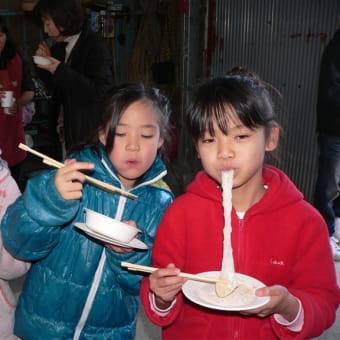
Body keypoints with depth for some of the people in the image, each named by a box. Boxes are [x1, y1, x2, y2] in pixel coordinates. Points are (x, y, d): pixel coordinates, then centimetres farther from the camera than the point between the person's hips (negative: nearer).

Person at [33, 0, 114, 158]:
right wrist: (45, 63, -1)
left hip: (89, 133, -7)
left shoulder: (96, 45, -14)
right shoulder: (59, 47, 9)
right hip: (66, 131, 7)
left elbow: (101, 91, -23)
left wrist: (60, 71, -24)